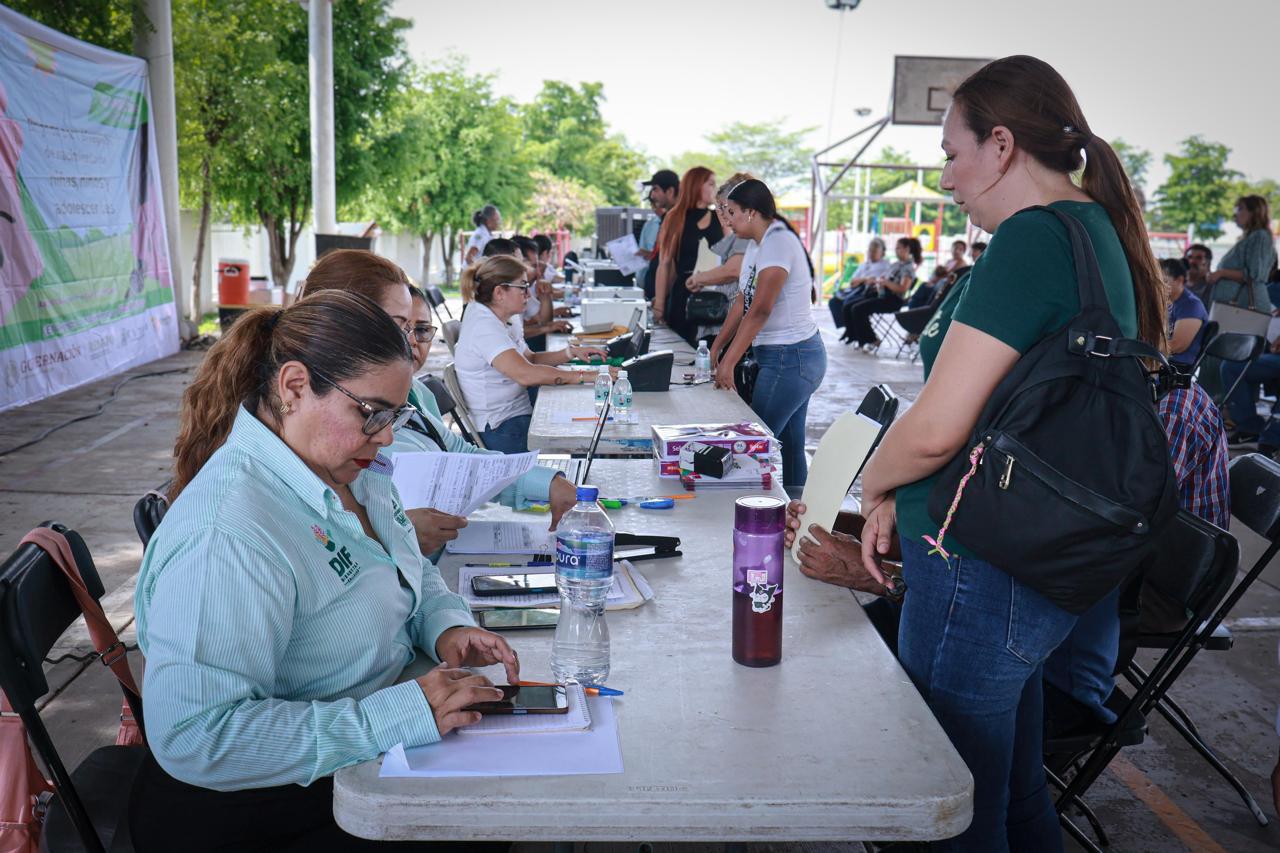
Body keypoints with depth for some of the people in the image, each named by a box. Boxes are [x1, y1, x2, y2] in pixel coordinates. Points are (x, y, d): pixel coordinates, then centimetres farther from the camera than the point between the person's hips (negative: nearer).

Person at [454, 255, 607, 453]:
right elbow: (525, 374, -32)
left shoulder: (502, 320, 10)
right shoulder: (484, 327, -22)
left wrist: (571, 353, 1)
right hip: (499, 431, -9)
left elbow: (530, 359, 18)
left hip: (517, 413, 9)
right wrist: (586, 376, -31)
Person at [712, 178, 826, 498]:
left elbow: (760, 310, -24)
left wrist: (728, 363, -23)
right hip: (793, 356, 10)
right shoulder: (757, 245, 13)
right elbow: (742, 302, 15)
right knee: (789, 446, 13)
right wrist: (716, 349, 11)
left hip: (791, 357, -10)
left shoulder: (779, 242, -17)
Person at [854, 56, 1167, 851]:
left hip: (978, 578, -10)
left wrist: (875, 485, -2)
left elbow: (937, 428, -23)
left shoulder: (1031, 240, -19)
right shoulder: (1097, 234, 12)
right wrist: (900, 502, 14)